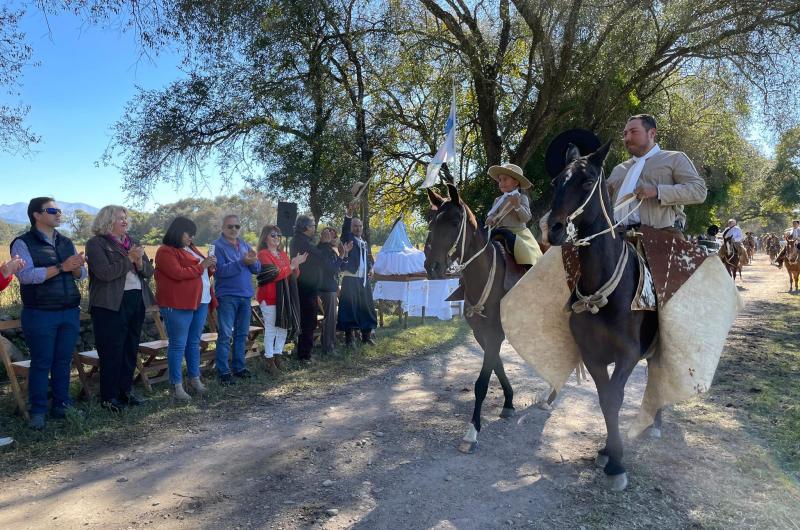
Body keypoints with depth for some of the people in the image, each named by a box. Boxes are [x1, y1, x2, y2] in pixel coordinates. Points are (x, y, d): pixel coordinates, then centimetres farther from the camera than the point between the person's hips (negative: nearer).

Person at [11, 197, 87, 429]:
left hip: (70, 312, 5)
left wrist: (77, 267, -12)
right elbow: (26, 275, -18)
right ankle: (38, 411, 11)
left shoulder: (66, 242, 14)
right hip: (40, 314, -5)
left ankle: (61, 404, 19)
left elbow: (82, 275, 11)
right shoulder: (23, 243, -3)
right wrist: (62, 267, -22)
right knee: (41, 363, 1)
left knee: (63, 362, 9)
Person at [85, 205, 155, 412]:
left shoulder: (132, 242, 16)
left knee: (131, 350, 11)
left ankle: (125, 391, 22)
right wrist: (129, 259, -14)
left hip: (136, 301, 6)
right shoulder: (96, 243, -3)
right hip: (111, 304, -6)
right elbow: (105, 273, -17)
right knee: (111, 352, -1)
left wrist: (140, 262, -9)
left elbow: (149, 272, 10)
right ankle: (108, 397, 9)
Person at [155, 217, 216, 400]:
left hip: (200, 302, 8)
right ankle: (177, 385, 5)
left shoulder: (191, 249, 18)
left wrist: (209, 267, 5)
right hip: (178, 304, -8)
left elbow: (202, 273, 26)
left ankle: (195, 378, 24)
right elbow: (178, 273, -19)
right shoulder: (166, 251, -7)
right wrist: (201, 266, -13)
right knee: (178, 344, -2)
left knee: (194, 342, 14)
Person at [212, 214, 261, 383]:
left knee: (242, 334, 13)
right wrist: (242, 262, -25)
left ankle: (238, 366, 23)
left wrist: (252, 261, -15)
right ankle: (223, 371, 2)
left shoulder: (244, 245, 12)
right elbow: (221, 270, -20)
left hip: (245, 295, 7)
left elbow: (257, 269, 6)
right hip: (227, 296, -6)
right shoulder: (217, 246, -7)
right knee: (225, 335, -5)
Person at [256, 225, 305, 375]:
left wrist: (296, 264, -6)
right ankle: (270, 361, 5)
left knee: (284, 327, 11)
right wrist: (292, 265, -13)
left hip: (284, 295, 8)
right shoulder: (263, 254, -8)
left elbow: (292, 275, 14)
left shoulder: (283, 254, 15)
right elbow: (274, 274, -18)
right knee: (271, 329, -3)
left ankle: (277, 357, 22)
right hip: (269, 296, -8)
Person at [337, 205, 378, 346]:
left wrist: (371, 268, 7)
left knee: (366, 306, 8)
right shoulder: (348, 238, 0)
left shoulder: (365, 243, 18)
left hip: (364, 280, 6)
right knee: (349, 307, -5)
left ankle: (366, 335, 17)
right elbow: (344, 229, -20)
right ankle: (348, 336, 1)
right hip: (350, 279, -6)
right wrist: (349, 213, -36)